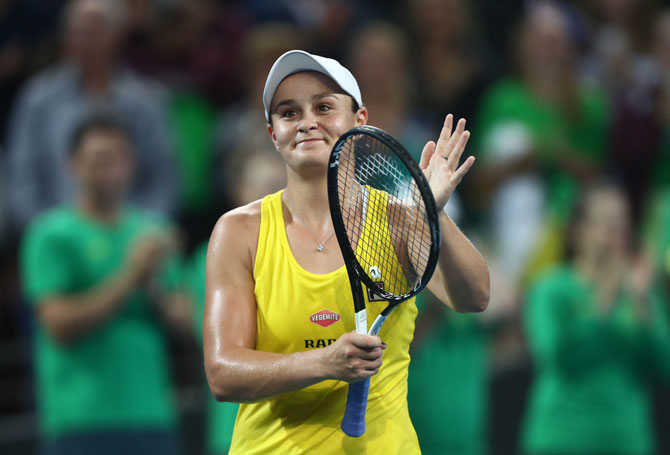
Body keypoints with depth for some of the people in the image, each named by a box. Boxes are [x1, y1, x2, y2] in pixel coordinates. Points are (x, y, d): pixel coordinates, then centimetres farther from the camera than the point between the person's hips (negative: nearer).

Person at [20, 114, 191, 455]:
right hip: (83, 423, -6)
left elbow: (184, 321, 12)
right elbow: (59, 324, -12)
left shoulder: (152, 231, 14)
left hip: (153, 415, 6)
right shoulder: (52, 236, -2)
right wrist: (127, 278, -14)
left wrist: (153, 283, -8)